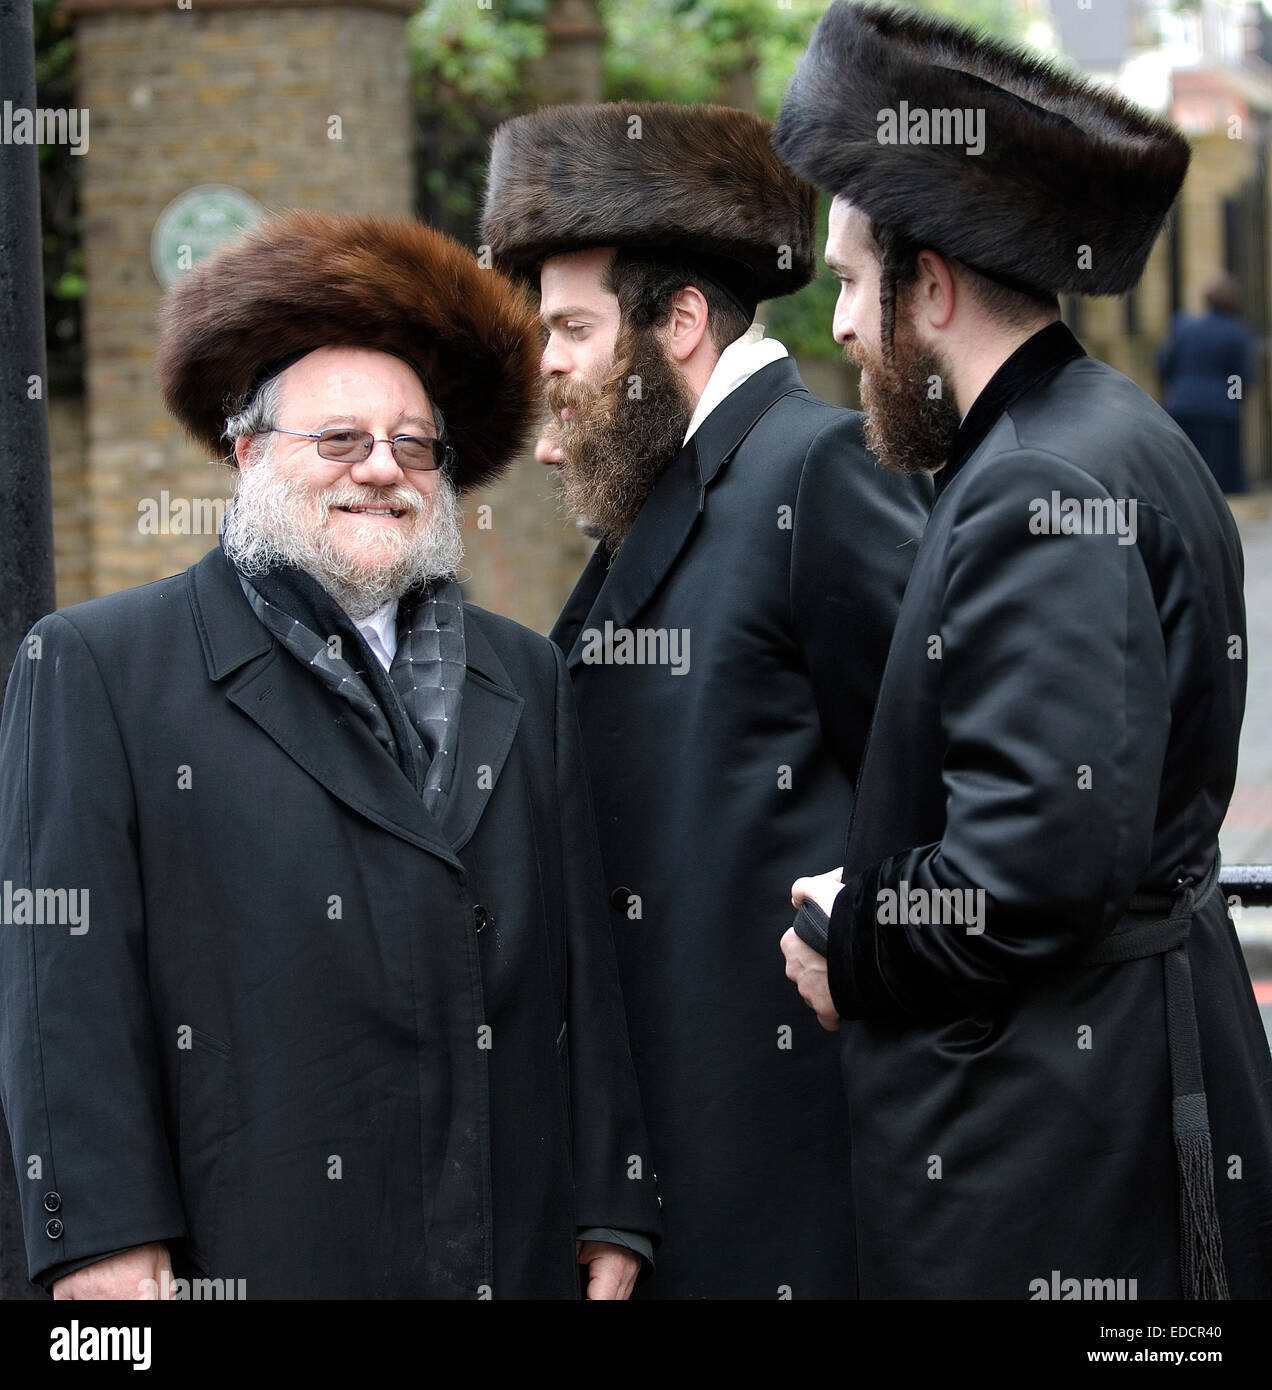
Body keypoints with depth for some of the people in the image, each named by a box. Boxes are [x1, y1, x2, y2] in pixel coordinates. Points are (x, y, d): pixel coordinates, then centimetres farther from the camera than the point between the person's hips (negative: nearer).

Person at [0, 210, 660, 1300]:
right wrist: (103, 1238, -12)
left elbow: (583, 965, 15)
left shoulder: (526, 680, 18)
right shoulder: (96, 668, 3)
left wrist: (611, 1214, 9)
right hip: (253, 1251, -4)